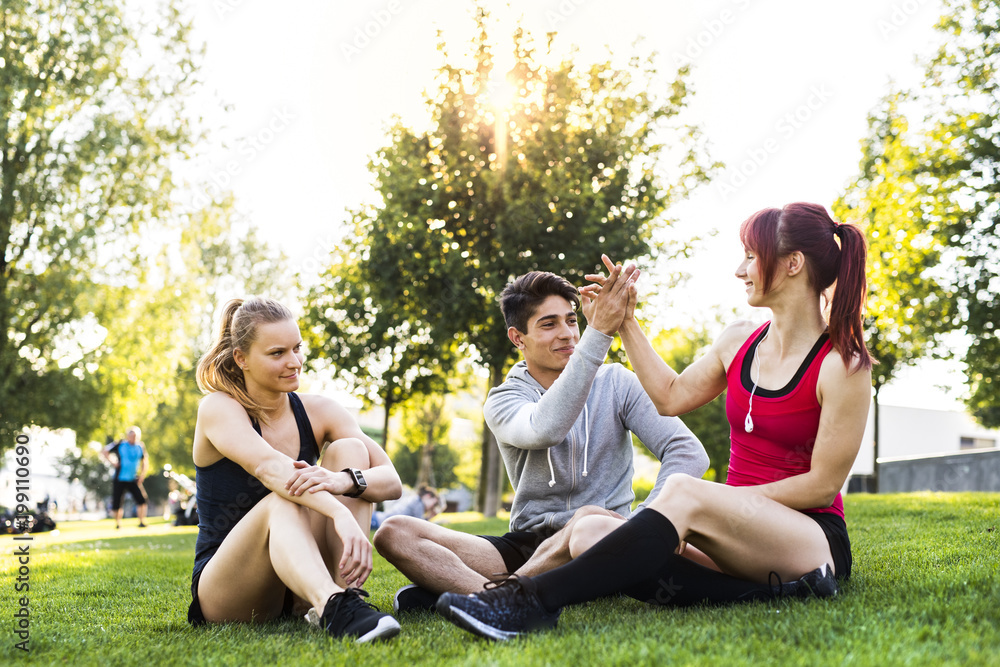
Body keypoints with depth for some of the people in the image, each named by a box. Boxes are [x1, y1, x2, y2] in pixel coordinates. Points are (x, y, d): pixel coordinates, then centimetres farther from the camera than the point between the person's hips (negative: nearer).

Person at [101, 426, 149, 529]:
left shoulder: (140, 447, 3)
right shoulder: (120, 445, -7)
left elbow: (145, 462, 15)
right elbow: (104, 452, -2)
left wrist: (142, 475, 4)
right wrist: (112, 462, -13)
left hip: (133, 480, 2)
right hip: (119, 480, -2)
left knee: (142, 500, -14)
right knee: (117, 503, 1)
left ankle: (142, 522, -4)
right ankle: (117, 522, 23)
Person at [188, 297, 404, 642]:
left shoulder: (317, 412, 1)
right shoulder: (218, 409, -11)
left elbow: (392, 482, -12)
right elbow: (268, 466, -33)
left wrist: (342, 481, -36)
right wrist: (342, 515, -49)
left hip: (296, 593, 4)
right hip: (222, 596, -4)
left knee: (348, 449, -16)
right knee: (284, 498, -34)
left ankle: (343, 593, -31)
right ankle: (335, 608, -59)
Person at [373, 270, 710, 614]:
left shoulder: (617, 384, 7)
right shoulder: (503, 400, 6)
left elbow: (689, 452, -2)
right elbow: (545, 430, -19)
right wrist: (598, 334, -24)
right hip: (527, 545, 2)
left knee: (591, 524, -40)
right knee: (394, 533, -17)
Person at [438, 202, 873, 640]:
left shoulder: (844, 364, -8)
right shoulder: (738, 343, 12)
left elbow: (823, 485, -10)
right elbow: (671, 397, 21)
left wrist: (721, 498, -15)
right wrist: (624, 324, 16)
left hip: (814, 537, -6)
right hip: (742, 536, 6)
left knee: (683, 492, -35)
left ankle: (536, 602, -39)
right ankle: (760, 590, -31)